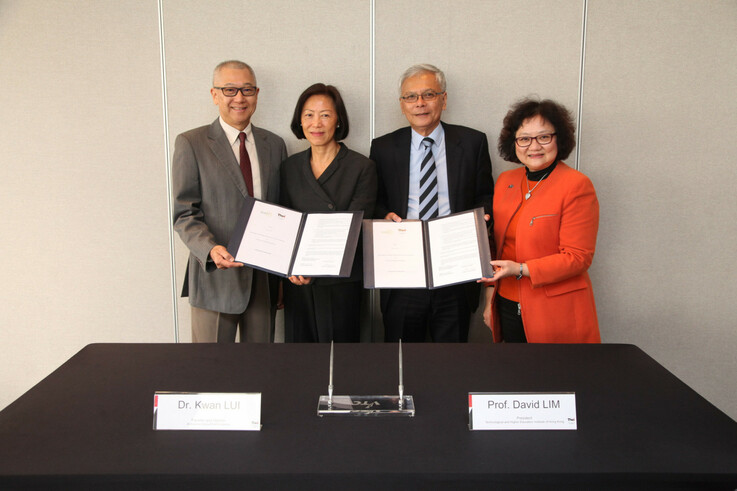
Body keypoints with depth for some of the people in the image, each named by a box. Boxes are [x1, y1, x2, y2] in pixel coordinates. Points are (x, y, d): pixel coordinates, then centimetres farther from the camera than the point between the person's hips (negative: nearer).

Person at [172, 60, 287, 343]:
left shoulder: (274, 145, 11)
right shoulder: (191, 144, -1)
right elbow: (184, 214, -5)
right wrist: (210, 250, -24)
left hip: (265, 278, 4)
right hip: (216, 277, -3)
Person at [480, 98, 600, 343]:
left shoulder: (577, 185, -11)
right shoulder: (505, 181, 8)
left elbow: (578, 258, -14)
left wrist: (521, 270, -22)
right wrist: (490, 297, 12)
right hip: (508, 307, 6)